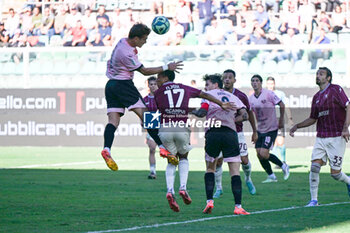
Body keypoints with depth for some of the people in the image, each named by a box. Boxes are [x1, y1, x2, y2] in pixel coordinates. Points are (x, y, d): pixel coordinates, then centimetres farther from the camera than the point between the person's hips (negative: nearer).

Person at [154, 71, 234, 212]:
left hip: (165, 128, -1)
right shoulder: (184, 88, 20)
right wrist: (221, 104, 28)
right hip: (182, 127, 1)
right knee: (183, 158, 25)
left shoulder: (158, 92, 14)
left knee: (171, 162, 17)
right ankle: (183, 188, 2)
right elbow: (204, 95, 23)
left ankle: (170, 190, -6)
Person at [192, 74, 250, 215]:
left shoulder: (209, 94, 11)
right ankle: (238, 206, -11)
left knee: (210, 168, 16)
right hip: (230, 133, 1)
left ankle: (209, 201, 3)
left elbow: (202, 112, -3)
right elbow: (244, 115, 11)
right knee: (235, 172, -1)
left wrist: (193, 112, 17)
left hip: (213, 133, -1)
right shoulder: (232, 97, 21)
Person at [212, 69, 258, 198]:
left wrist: (254, 132, 12)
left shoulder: (241, 96, -7)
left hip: (237, 133, 0)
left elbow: (249, 113, 7)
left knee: (244, 160, -1)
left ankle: (248, 180, 30)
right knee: (218, 161, -8)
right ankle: (218, 188, 8)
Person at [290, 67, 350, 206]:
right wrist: (297, 126, 10)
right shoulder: (316, 97, 14)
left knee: (335, 173, -4)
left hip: (336, 137, -5)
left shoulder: (336, 90, -5)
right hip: (321, 137, 5)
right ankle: (314, 200, -3)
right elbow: (313, 119, 23)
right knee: (314, 166, -10)